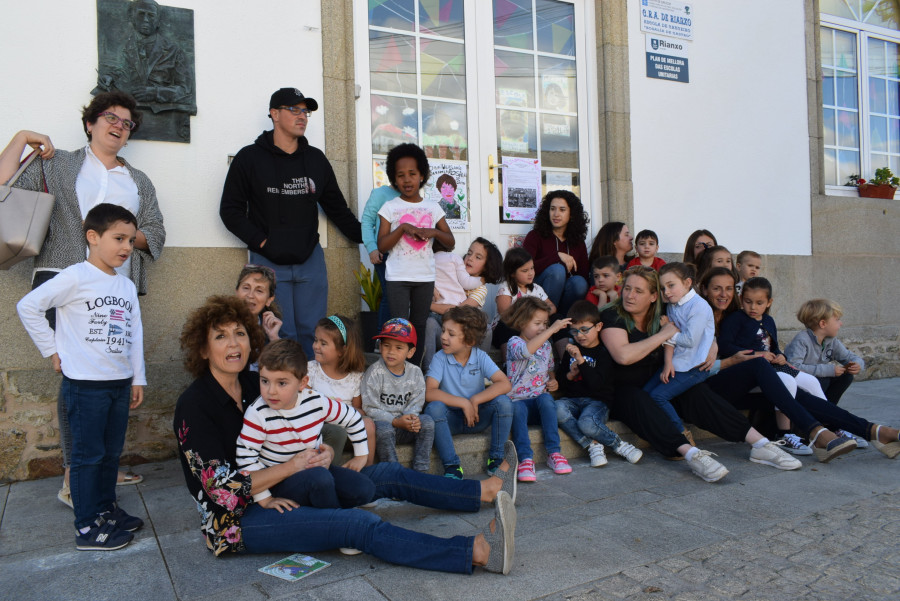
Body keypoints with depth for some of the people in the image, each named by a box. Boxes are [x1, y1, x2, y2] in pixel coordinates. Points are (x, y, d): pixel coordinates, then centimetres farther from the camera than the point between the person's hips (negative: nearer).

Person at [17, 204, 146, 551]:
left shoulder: (127, 286, 10)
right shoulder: (76, 278, -10)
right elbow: (28, 306, -11)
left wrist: (138, 378, 12)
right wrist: (52, 351, -8)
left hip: (120, 383, 7)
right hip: (85, 384, -6)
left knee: (111, 453, 16)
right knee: (87, 456, 2)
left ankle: (105, 509, 31)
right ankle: (87, 529, 11)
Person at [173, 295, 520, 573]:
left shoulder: (253, 384, 3)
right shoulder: (194, 406, -18)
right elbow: (223, 488, -22)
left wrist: (321, 452, -7)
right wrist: (292, 466, -18)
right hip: (237, 520, -8)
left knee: (387, 475, 0)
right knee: (358, 525, -28)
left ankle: (488, 490, 4)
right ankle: (480, 552, -36)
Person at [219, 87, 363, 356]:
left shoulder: (316, 158, 11)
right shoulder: (250, 158, 0)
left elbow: (338, 208, 16)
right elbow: (230, 209, 1)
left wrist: (367, 238, 9)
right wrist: (261, 241, -10)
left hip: (311, 261, 3)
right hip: (268, 262, -3)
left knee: (312, 334, 6)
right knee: (280, 336, -1)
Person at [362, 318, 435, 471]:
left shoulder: (415, 373, 2)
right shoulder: (374, 372, -11)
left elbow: (416, 403, 3)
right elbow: (370, 408, -13)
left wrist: (411, 417, -21)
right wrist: (396, 421, -23)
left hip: (404, 424, 4)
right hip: (381, 421, -4)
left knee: (427, 421, -20)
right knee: (384, 428, -35)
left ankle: (421, 470, -13)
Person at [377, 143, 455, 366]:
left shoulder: (433, 208, 6)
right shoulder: (390, 207, 0)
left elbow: (451, 243, 7)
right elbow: (382, 245, -6)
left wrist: (434, 232, -12)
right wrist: (403, 228, -18)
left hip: (425, 277, 3)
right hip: (397, 277, -2)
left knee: (419, 326, 10)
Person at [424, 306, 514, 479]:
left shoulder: (480, 357, -5)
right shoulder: (440, 359, -10)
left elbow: (504, 384, -16)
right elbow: (429, 393, -22)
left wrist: (475, 400, -24)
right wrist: (463, 403, -26)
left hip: (476, 417, 2)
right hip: (451, 419, -1)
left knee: (503, 401, -24)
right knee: (434, 407, -33)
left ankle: (496, 458, -6)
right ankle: (451, 466, -22)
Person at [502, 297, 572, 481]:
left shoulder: (546, 345, 17)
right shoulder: (514, 343, -4)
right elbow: (526, 350, -30)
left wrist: (553, 381, 7)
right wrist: (552, 329, -30)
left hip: (541, 399, 4)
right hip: (518, 399, -4)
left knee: (546, 399, -32)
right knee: (516, 408, -38)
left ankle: (554, 453, -29)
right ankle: (525, 458, -38)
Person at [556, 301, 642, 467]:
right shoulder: (572, 349, 16)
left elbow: (599, 385, -14)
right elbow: (559, 381, 18)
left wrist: (581, 361, -20)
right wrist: (570, 375, -4)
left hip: (597, 401, -5)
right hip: (572, 400, 5)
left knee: (587, 423, -37)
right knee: (557, 408, -31)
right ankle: (592, 445, -19)